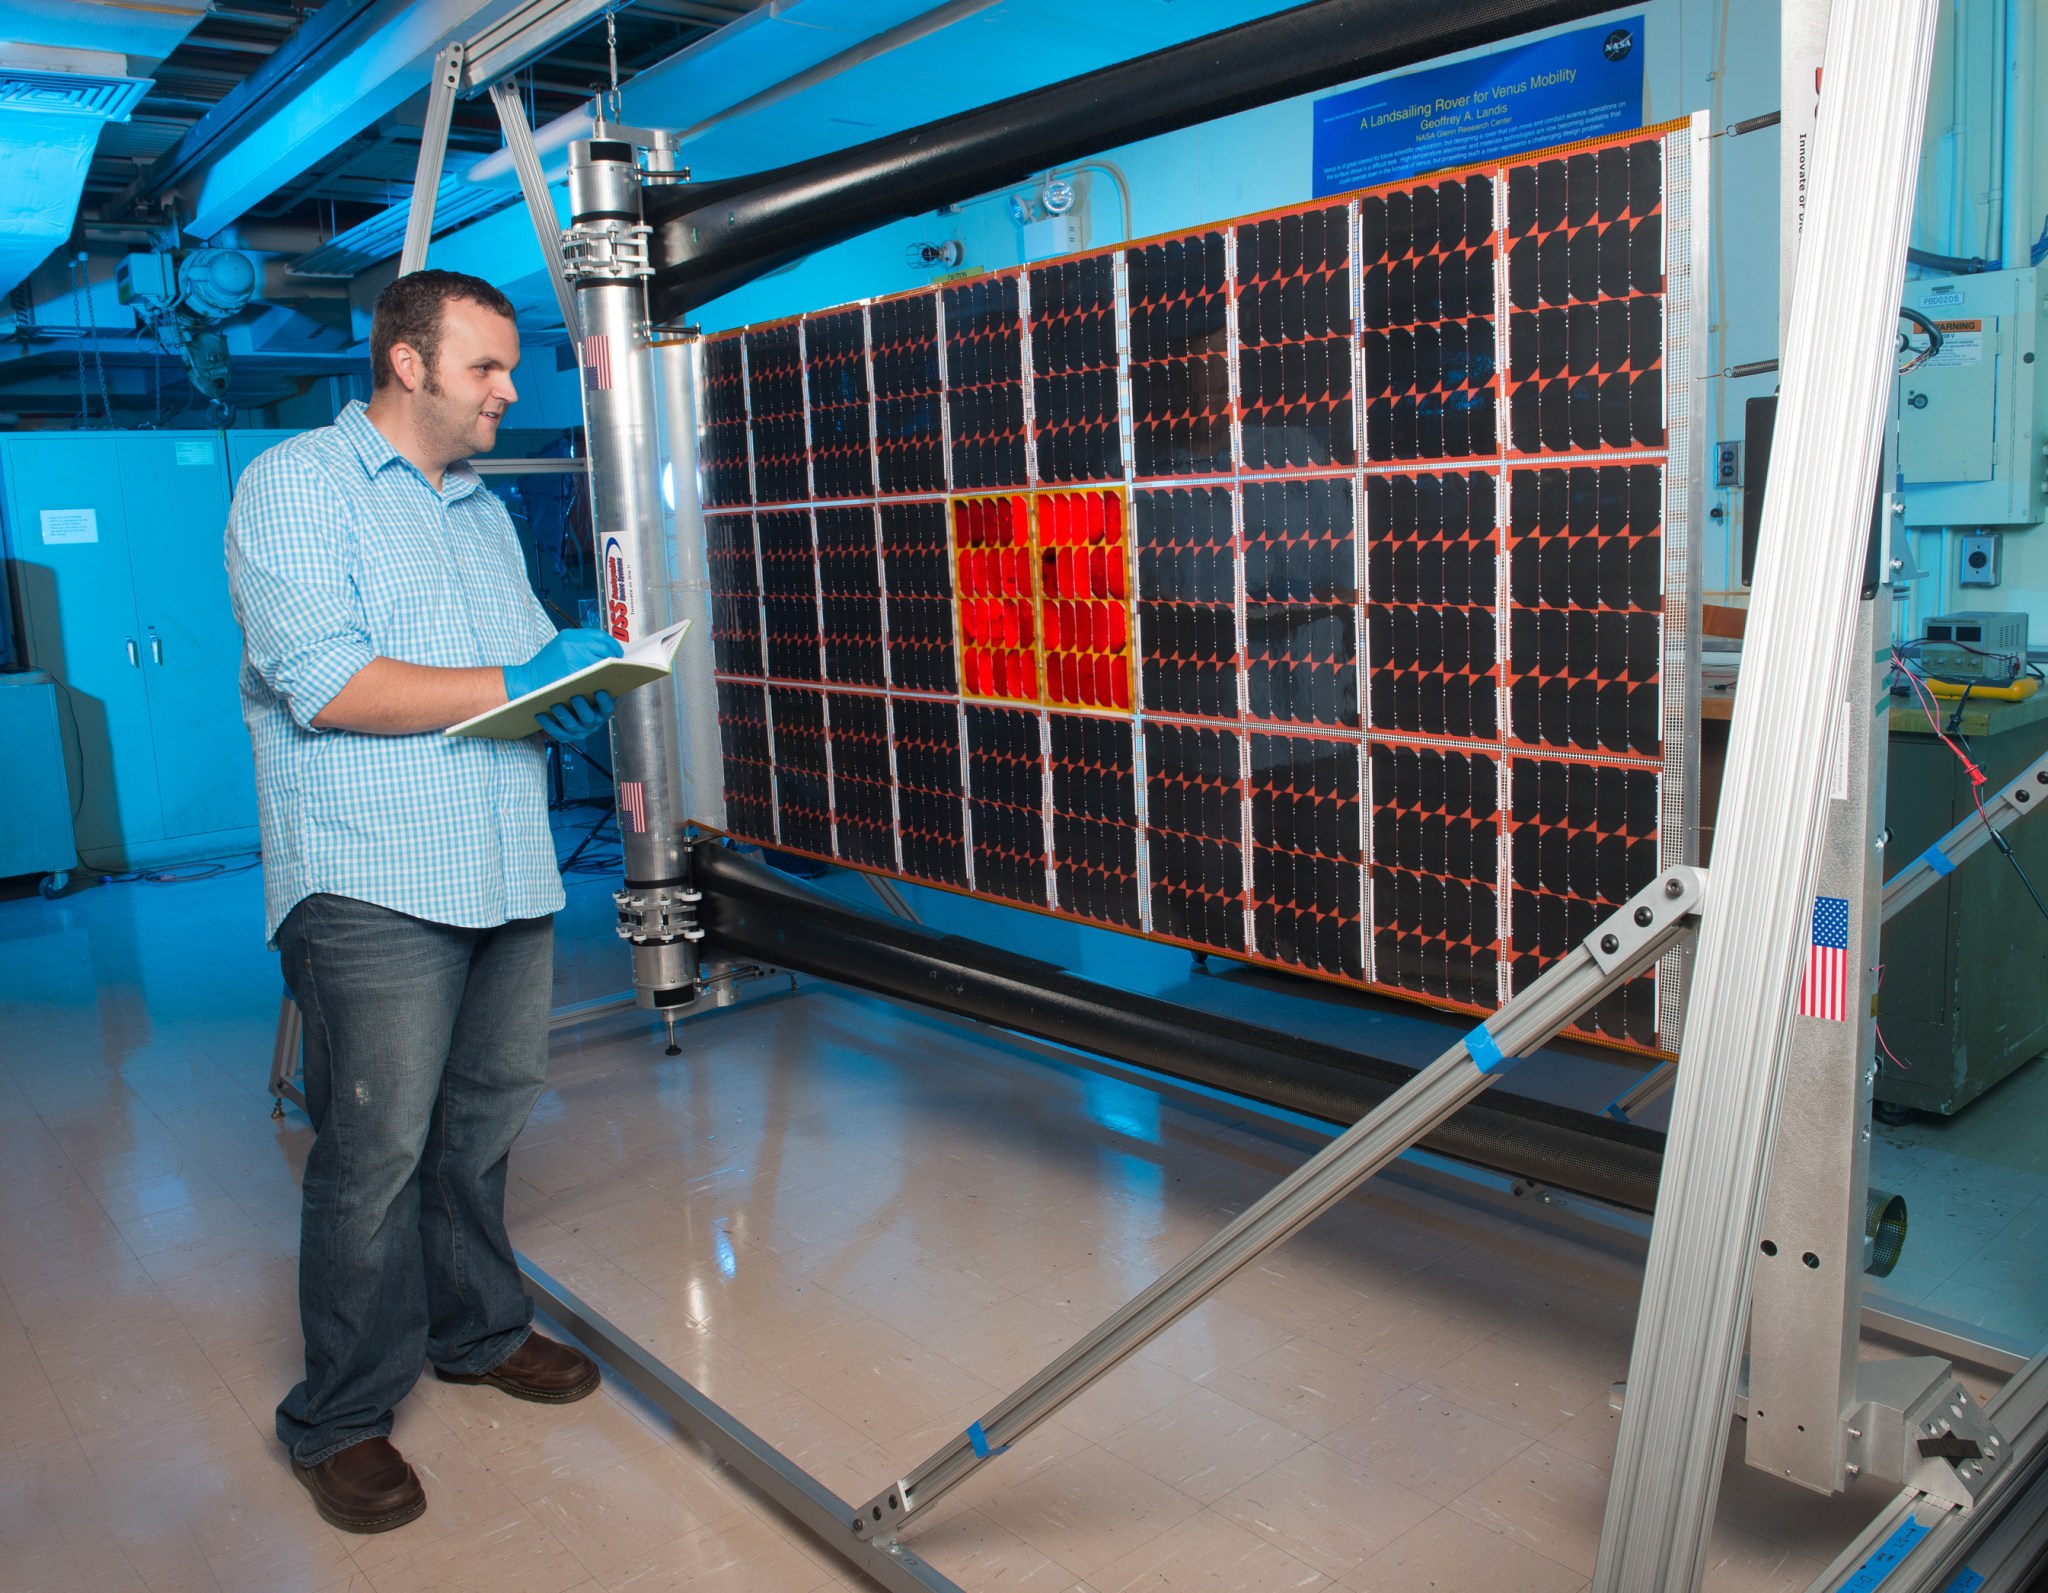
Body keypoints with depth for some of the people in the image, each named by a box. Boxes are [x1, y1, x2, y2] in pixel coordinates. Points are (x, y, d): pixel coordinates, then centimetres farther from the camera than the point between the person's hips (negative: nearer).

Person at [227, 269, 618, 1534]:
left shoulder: (484, 509, 20)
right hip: (375, 884, -7)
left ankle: (476, 1328, 33)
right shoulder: (296, 486, -4)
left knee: (486, 1120, 14)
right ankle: (342, 1418, 13)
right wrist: (512, 684, -15)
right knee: (378, 1149, -3)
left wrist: (573, 696, 6)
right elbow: (324, 683, -16)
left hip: (509, 874, 7)